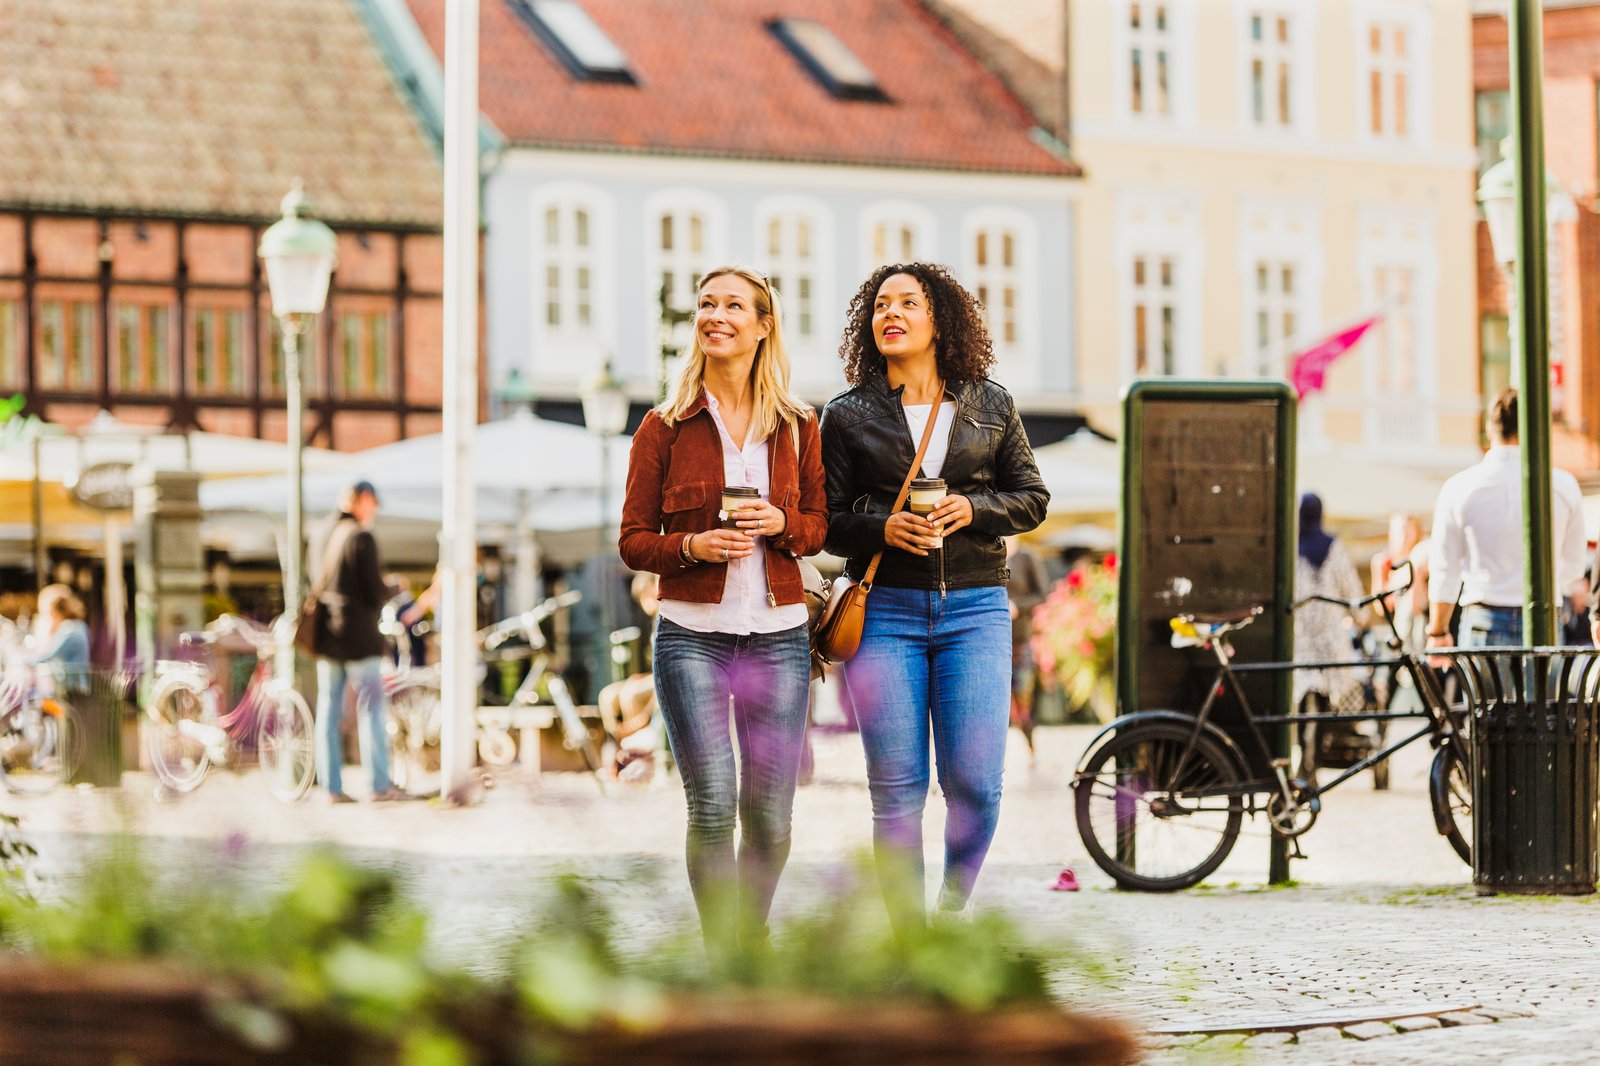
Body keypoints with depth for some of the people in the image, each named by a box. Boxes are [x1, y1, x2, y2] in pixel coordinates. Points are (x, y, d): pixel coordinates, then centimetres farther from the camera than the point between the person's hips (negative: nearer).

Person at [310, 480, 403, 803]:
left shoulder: (326, 536, 10)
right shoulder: (360, 537, -13)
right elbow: (375, 592, -15)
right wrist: (392, 589, 5)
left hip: (326, 635, 7)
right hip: (358, 636, -7)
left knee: (328, 710, 6)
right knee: (371, 707, -1)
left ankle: (332, 787, 6)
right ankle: (380, 784, -1)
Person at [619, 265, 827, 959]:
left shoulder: (797, 426, 9)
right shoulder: (664, 427, 4)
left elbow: (819, 526, 14)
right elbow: (634, 540, 5)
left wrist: (780, 523, -8)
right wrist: (692, 545, -15)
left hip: (778, 634, 2)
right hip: (692, 634, -2)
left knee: (770, 816, 3)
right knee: (712, 805, -14)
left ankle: (751, 941, 24)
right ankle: (722, 957, -4)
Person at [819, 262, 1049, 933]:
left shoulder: (990, 406, 11)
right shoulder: (847, 415, 7)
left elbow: (1032, 498, 13)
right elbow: (827, 520, 6)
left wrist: (971, 510, -6)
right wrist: (884, 528, -13)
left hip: (974, 607, 1)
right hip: (885, 610, -1)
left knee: (975, 783, -7)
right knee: (897, 790, -3)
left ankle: (955, 906, 19)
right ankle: (909, 939, 7)